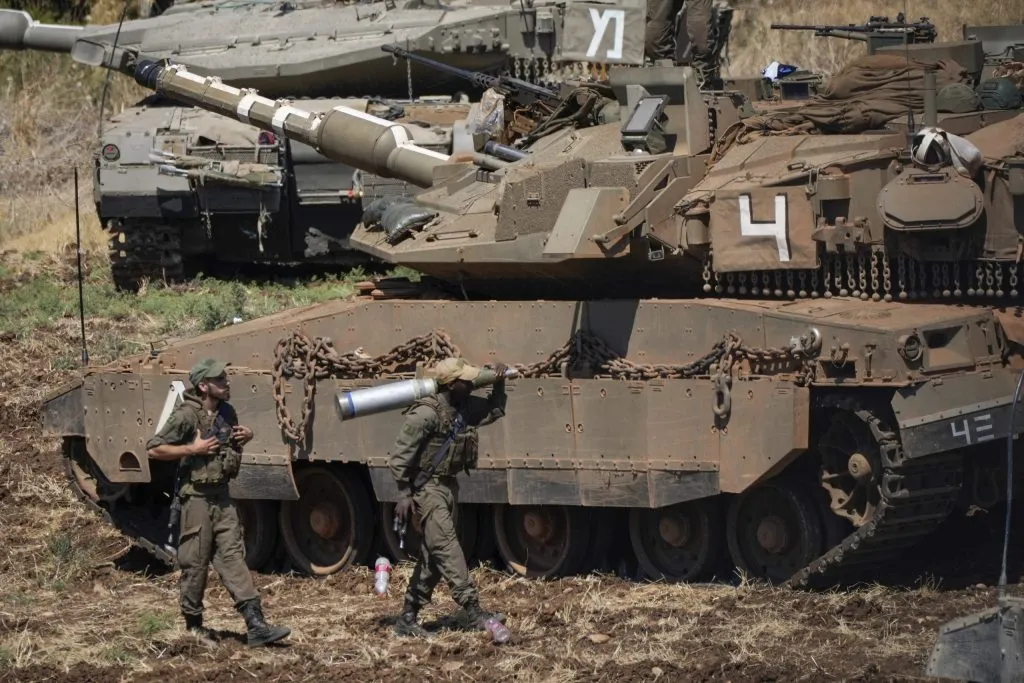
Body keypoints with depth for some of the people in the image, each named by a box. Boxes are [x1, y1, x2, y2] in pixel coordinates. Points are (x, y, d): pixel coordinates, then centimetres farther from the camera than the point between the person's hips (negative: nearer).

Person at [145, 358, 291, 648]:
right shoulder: (187, 415, -14)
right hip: (197, 496, -6)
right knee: (195, 563, 2)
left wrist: (247, 436, 6)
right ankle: (193, 625, 16)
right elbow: (154, 449, -15)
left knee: (232, 556, 1)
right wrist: (193, 449, -21)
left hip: (222, 495, 6)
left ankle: (256, 626, -6)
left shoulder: (226, 412, 8)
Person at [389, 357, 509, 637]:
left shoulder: (465, 408, 4)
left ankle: (408, 618, 16)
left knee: (433, 554, 9)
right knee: (446, 546, -14)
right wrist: (404, 494, -18)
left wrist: (499, 385, 8)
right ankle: (473, 611, -20)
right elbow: (399, 456, -17)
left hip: (448, 486, 9)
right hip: (427, 487, -9)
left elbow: (494, 412, 24)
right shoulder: (426, 414, -20)